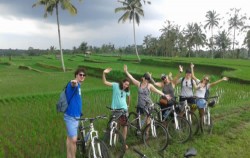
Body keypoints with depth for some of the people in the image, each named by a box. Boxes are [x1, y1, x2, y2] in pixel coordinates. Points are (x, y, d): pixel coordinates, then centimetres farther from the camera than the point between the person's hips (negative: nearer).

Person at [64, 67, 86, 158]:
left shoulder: (78, 86, 13)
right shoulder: (74, 84, -16)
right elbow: (73, 85, -43)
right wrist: (74, 82, -67)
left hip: (75, 115, 10)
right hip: (71, 116, -10)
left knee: (70, 138, 18)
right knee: (73, 140, -7)